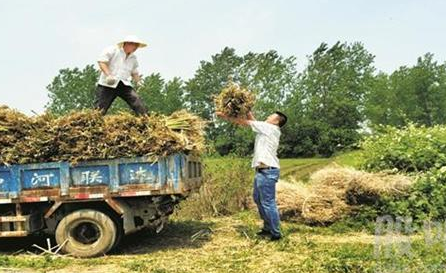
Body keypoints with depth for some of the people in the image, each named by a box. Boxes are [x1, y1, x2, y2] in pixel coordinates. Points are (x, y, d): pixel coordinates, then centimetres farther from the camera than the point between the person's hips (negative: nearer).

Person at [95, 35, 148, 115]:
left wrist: (137, 79, 7)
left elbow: (134, 72, 29)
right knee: (100, 109, -7)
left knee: (137, 101, -16)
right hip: (108, 84, -4)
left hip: (125, 85, 5)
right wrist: (108, 75, -21)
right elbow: (101, 61, -8)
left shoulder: (133, 58, 19)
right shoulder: (112, 50, -1)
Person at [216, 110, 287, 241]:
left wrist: (226, 117, -1)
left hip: (268, 171, -10)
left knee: (268, 203, -7)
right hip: (262, 171, 10)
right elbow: (252, 120, 18)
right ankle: (268, 228, 27)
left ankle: (276, 233, -1)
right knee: (258, 199, 19)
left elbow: (245, 122, -7)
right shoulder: (267, 129, 16)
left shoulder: (269, 128, -9)